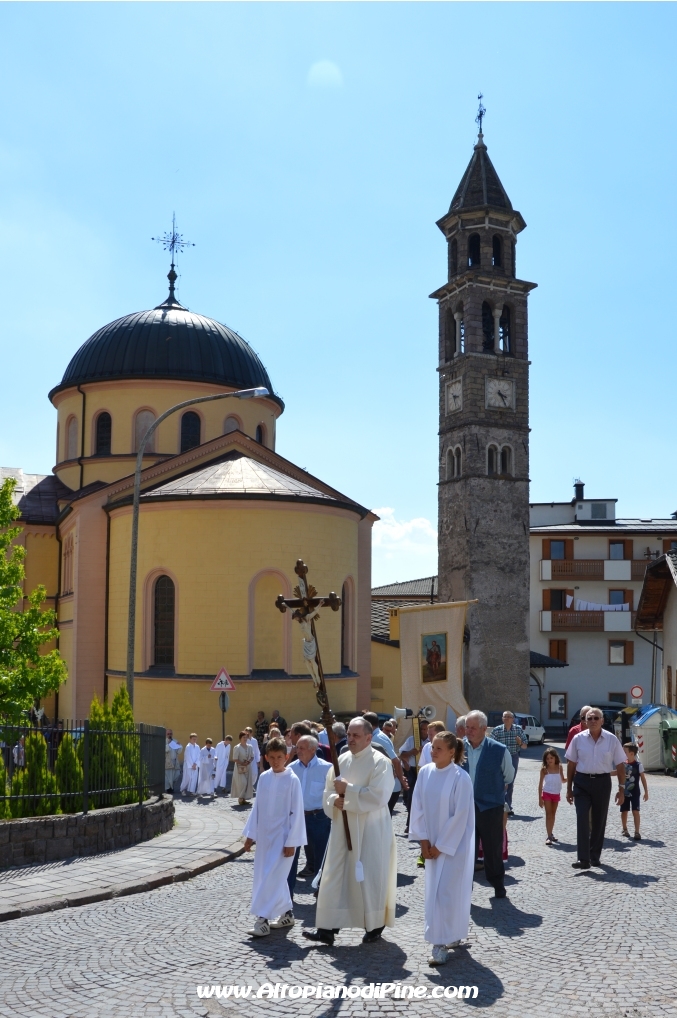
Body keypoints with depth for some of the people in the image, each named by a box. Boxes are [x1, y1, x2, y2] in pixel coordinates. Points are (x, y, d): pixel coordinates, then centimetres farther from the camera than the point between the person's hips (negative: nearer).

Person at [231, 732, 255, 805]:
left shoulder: (249, 747, 3)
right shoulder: (237, 748, -12)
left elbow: (252, 756, 10)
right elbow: (235, 759, -12)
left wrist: (249, 761, -10)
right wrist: (242, 763, -19)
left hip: (248, 767, 6)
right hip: (239, 768, -5)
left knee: (248, 783, 5)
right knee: (242, 783, -12)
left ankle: (244, 798, 15)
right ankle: (240, 798, 3)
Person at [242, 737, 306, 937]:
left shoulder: (292, 780, -11)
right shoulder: (264, 777, 3)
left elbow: (296, 812, -10)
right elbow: (257, 807, 10)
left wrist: (291, 842, -12)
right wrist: (250, 834, 9)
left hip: (282, 836, -6)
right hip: (264, 834, 6)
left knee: (272, 877, -9)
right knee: (274, 876, 12)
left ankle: (262, 920, -7)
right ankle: (287, 913, 26)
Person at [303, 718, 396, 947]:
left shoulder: (380, 762, -11)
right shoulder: (342, 760, 8)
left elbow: (377, 796, -21)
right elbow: (328, 791, 11)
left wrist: (348, 790, -18)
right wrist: (336, 800, -11)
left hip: (370, 831, -6)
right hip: (343, 828, 6)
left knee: (370, 878, 3)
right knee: (334, 877, 4)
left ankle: (375, 926, 19)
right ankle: (328, 928, 8)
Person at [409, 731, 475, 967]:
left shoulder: (460, 778, -18)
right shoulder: (425, 773, -2)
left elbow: (460, 815, -16)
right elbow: (418, 807, 2)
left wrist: (441, 845, -13)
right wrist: (423, 840, -3)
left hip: (454, 844, -6)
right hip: (432, 843, 6)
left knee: (445, 892, -6)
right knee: (435, 890, 12)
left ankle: (440, 944, 1)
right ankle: (454, 934, 29)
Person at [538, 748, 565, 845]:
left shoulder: (559, 767, -4)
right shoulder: (544, 769, -12)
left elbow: (562, 780, 8)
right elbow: (540, 784, -7)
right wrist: (540, 798, -9)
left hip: (556, 794, 3)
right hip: (547, 793, -3)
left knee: (553, 814, 14)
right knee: (548, 814, -6)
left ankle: (550, 834, 26)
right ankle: (549, 836, -8)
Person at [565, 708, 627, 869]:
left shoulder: (612, 740, -1)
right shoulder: (578, 739, 0)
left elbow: (620, 765, 4)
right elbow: (571, 764, 6)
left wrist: (621, 789, 0)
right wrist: (569, 788, 7)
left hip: (602, 782, 1)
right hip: (582, 782, -1)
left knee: (599, 821, 11)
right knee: (582, 820, -10)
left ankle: (595, 856, 27)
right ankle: (583, 859, -12)